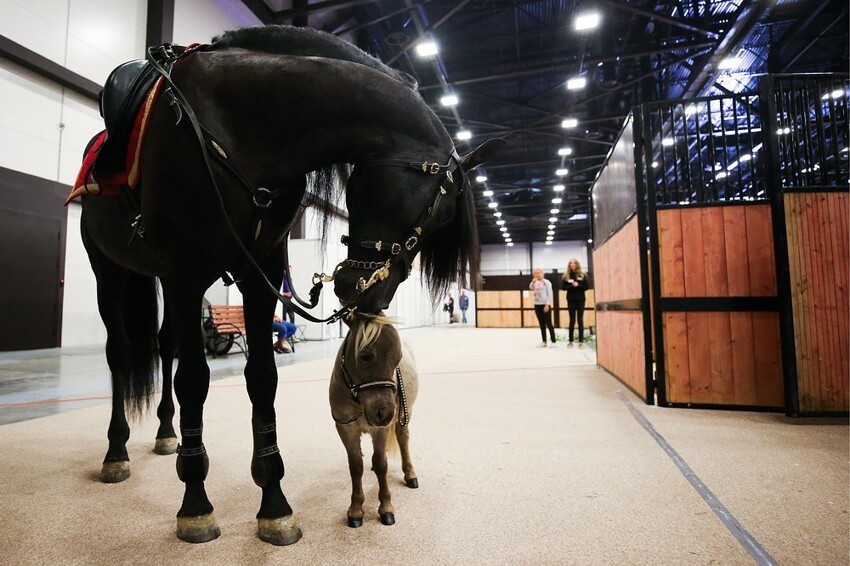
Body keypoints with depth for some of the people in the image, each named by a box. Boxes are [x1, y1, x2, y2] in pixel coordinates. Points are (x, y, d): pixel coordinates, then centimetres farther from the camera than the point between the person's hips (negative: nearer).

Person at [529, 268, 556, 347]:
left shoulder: (546, 282, -5)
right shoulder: (535, 283, 11)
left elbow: (550, 294, -9)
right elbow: (531, 287, -7)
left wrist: (547, 304, -15)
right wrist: (533, 281, -21)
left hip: (545, 305, -6)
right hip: (537, 305, 6)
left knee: (548, 324, -6)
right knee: (541, 324, 9)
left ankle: (553, 341, -1)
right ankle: (544, 342, 14)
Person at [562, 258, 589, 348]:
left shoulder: (582, 275, 2)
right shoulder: (566, 275, 3)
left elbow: (586, 287, -1)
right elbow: (563, 287, 0)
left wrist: (578, 285, -16)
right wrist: (571, 286, -15)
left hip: (580, 300, 0)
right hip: (571, 300, 1)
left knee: (580, 320, 2)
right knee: (572, 320, 3)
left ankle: (581, 341, 7)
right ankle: (570, 341, 8)